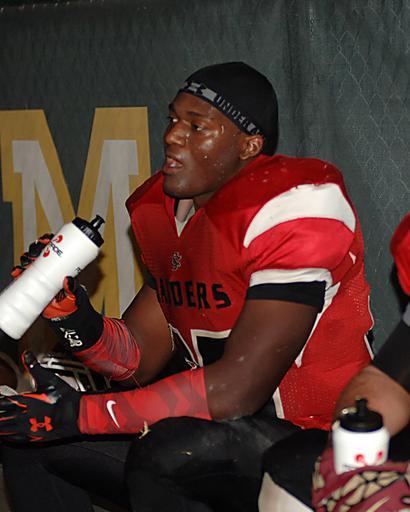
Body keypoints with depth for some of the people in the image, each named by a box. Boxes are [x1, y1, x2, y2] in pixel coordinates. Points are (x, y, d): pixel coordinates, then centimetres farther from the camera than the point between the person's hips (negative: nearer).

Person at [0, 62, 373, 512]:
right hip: (212, 423, 8)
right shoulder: (169, 212, 8)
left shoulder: (294, 211, -19)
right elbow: (140, 359, 9)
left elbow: (239, 387, -24)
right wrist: (75, 318, -13)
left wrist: (81, 413, -21)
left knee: (165, 453, -36)